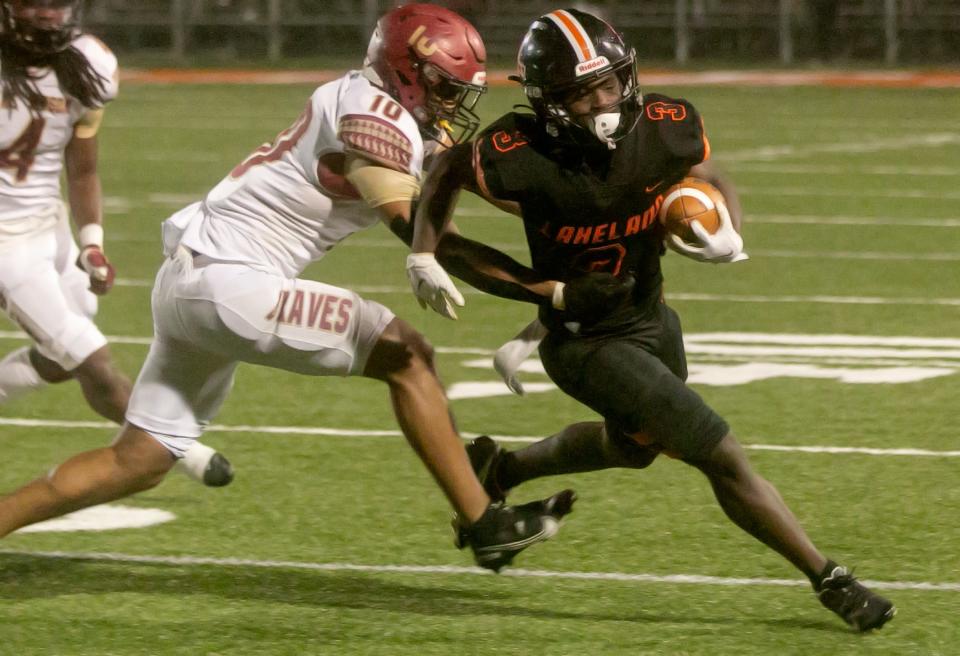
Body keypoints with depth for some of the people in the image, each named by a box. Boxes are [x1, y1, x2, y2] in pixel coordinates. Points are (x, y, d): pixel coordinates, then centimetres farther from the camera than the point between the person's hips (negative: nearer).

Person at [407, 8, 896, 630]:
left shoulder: (666, 129, -21)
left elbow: (717, 182, 0)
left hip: (650, 316, 6)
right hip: (586, 343, -6)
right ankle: (830, 581, 6)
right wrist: (424, 256, -18)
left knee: (633, 444, 35)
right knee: (724, 459, -9)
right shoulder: (520, 158, -30)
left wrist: (729, 239, -20)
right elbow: (449, 168, -9)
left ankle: (498, 470, 56)